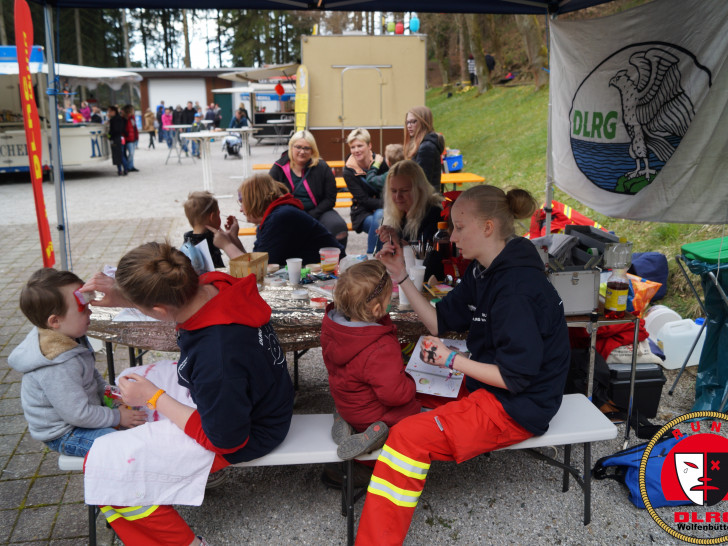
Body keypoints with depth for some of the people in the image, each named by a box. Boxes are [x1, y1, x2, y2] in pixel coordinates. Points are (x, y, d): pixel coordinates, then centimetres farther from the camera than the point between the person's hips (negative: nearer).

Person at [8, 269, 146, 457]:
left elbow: (92, 374, 15)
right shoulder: (57, 369, -34)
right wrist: (117, 417, -18)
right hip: (63, 435, -10)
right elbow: (78, 414, -28)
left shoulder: (69, 337, -4)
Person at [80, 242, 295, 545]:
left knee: (102, 464, -6)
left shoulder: (216, 361, -41)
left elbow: (225, 439, -23)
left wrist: (154, 398, -17)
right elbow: (172, 298, 7)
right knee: (126, 383, 21)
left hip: (241, 438, -8)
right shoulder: (216, 286, -20)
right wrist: (123, 298, -7)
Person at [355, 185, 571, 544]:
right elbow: (441, 321, 8)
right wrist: (401, 277, 0)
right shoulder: (485, 272, 4)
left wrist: (453, 361, -19)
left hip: (517, 406, -10)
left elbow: (517, 376, -25)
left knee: (410, 435, -22)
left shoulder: (517, 288, -25)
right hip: (487, 383, 10)